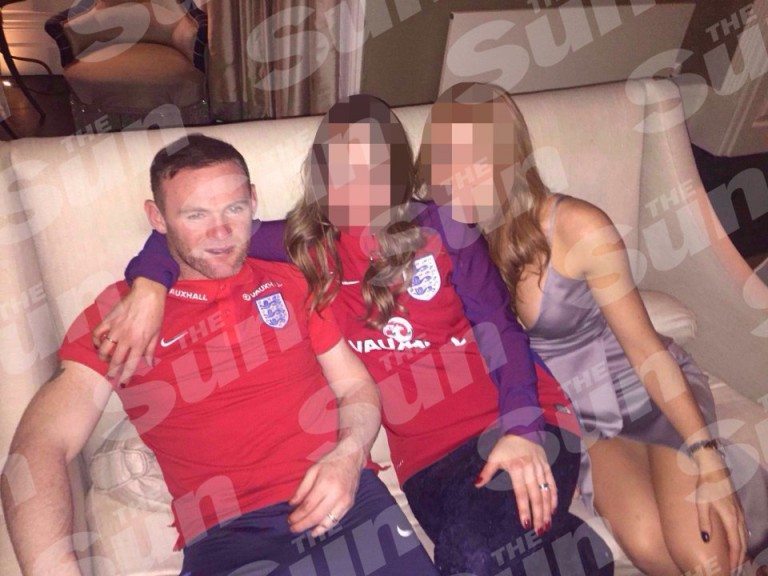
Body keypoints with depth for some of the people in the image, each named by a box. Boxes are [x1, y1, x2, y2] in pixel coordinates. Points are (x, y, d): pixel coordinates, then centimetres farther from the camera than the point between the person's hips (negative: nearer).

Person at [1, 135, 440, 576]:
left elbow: (357, 386, 15)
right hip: (227, 533, -1)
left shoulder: (291, 282, 14)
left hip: (348, 498, 2)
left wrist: (348, 455, -6)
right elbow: (38, 450, -5)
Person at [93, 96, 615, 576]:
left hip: (514, 420, -1)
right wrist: (150, 282, -8)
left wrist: (522, 428, -13)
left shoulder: (438, 229, 5)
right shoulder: (308, 244, 8)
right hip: (428, 450, 1)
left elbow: (500, 328, 1)